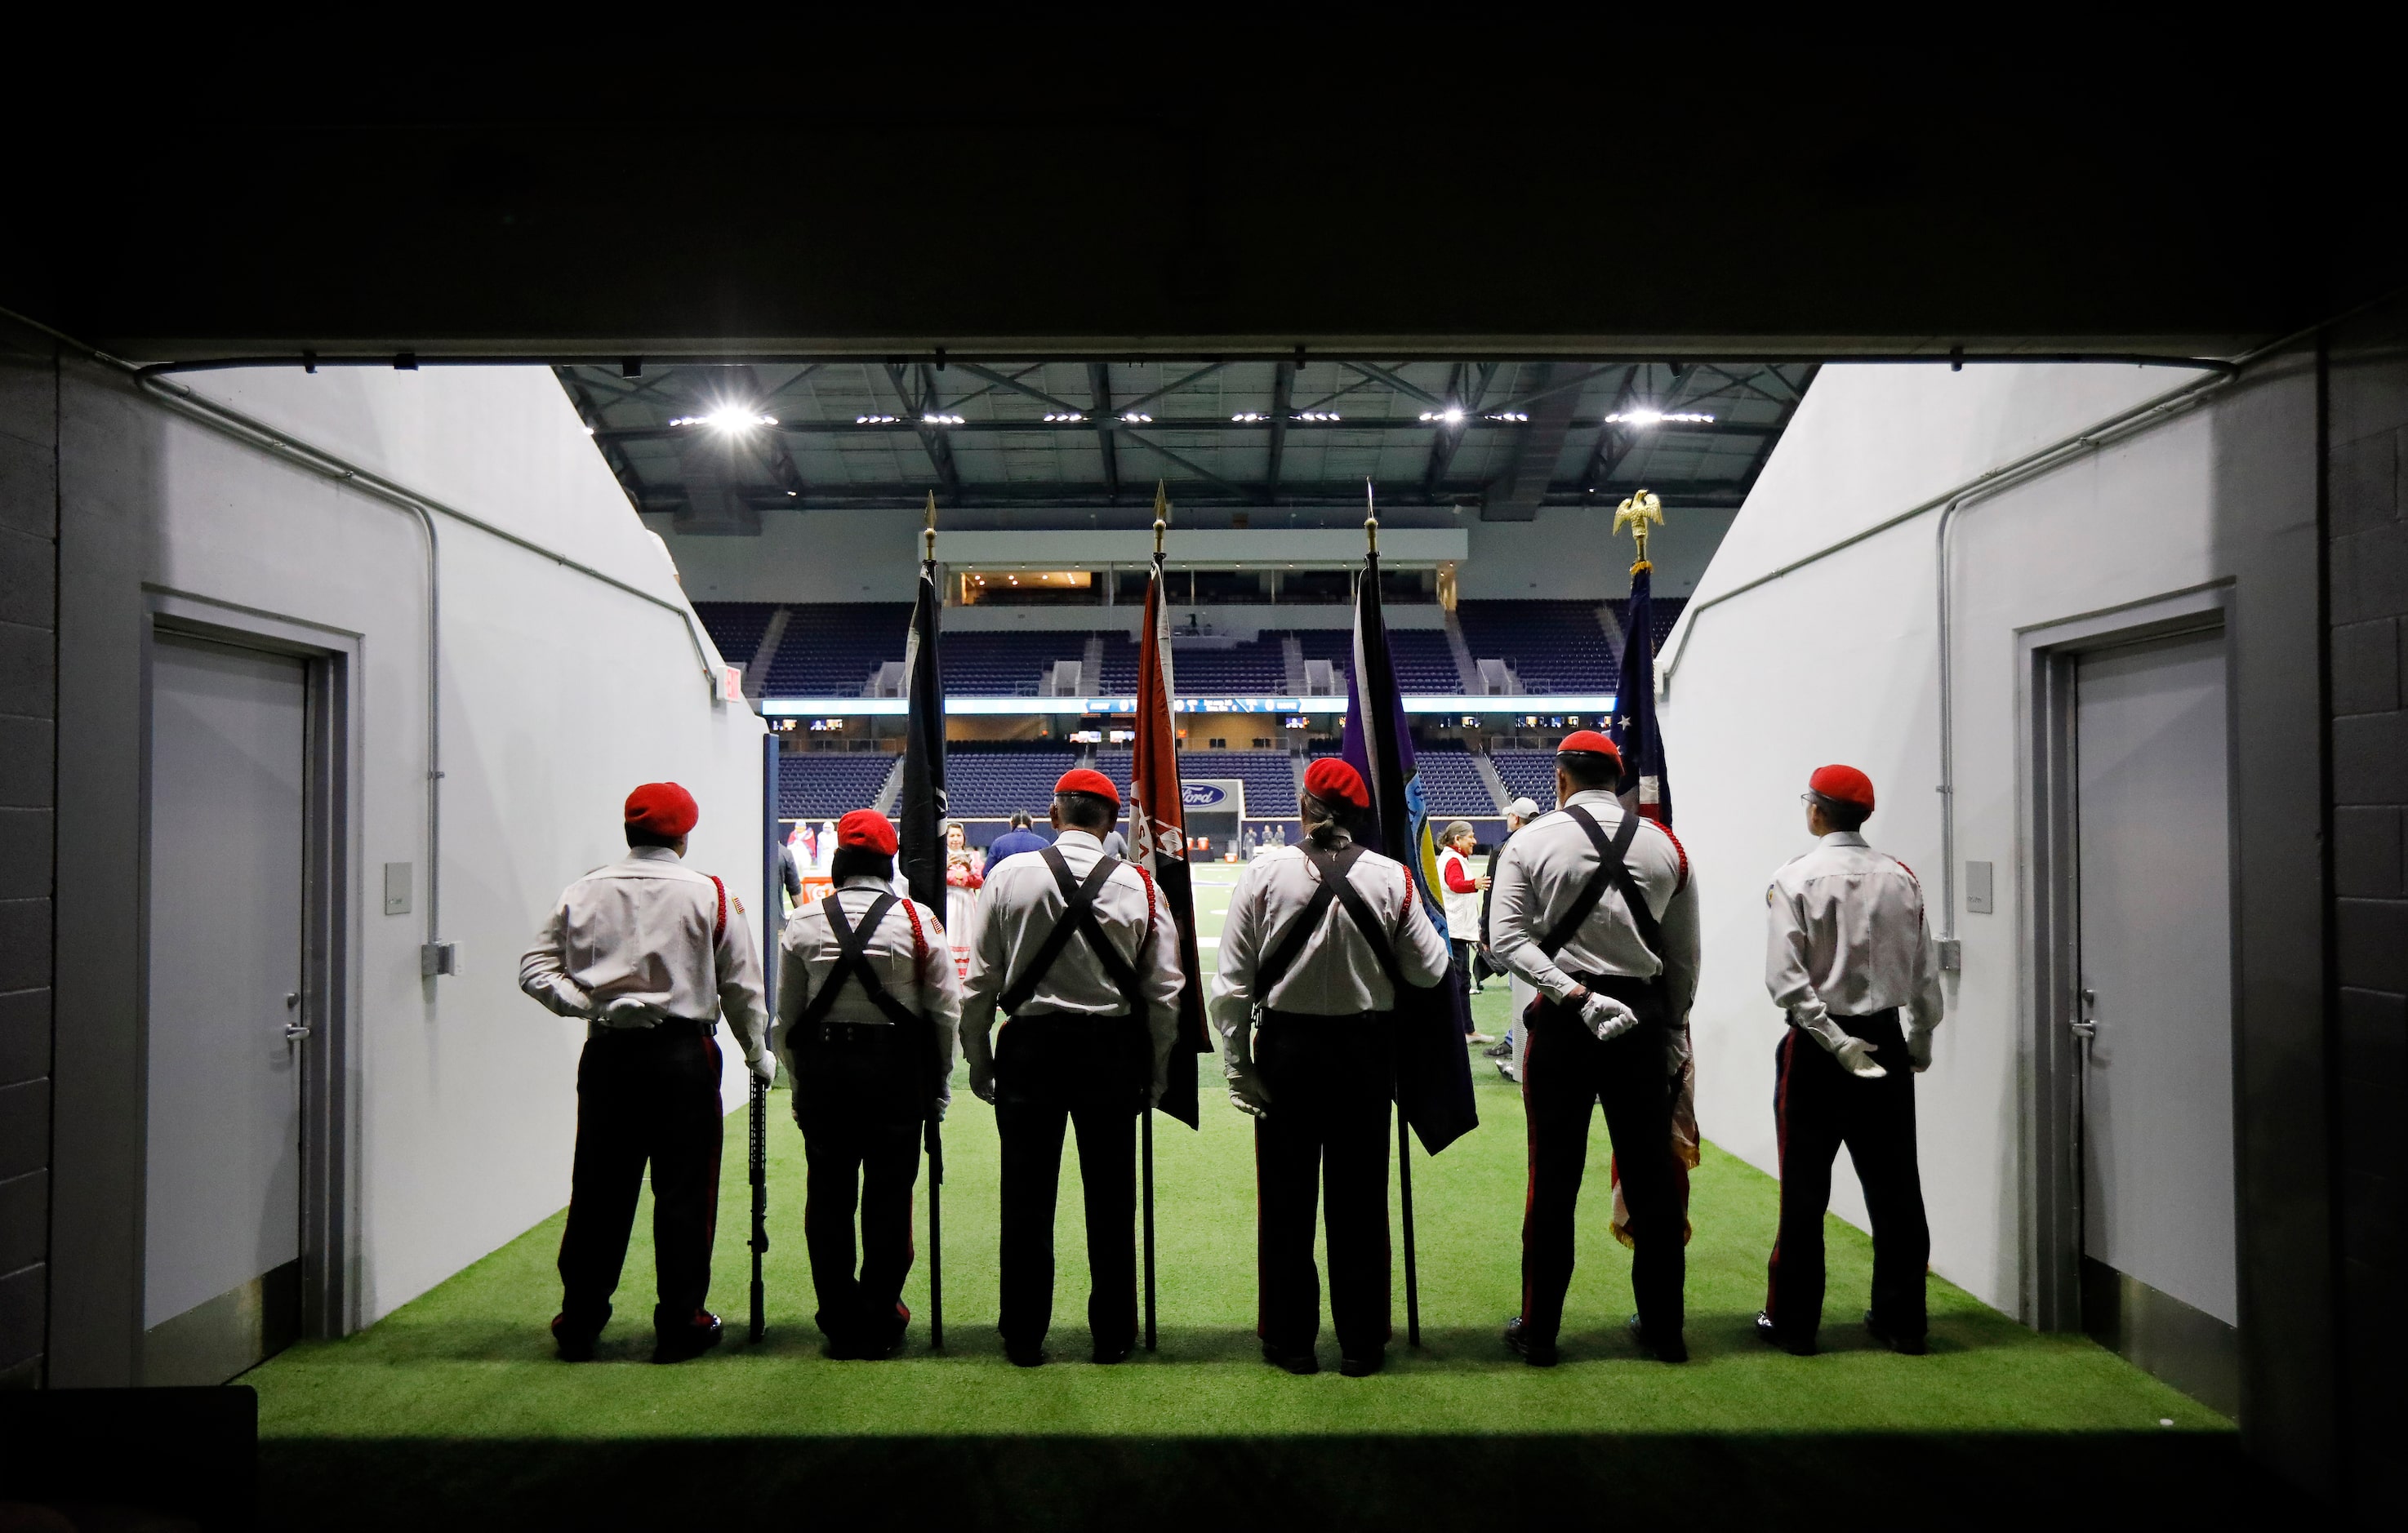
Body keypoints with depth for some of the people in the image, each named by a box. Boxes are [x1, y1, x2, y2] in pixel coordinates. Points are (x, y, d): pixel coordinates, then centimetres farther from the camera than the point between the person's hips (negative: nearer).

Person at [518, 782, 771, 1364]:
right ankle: (680, 1326, 10)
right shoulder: (711, 896, -1)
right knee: (684, 1190, 5)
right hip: (684, 1053, -3)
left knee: (598, 1188, 10)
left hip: (607, 1052, 3)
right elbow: (741, 987, 3)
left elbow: (536, 969, 3)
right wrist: (758, 1055, 15)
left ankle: (578, 1322, 19)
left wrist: (585, 1000, -4)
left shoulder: (583, 892, 6)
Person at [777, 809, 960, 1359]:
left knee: (828, 1194, 10)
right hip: (896, 1067, -2)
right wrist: (938, 1083, 9)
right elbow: (946, 1008, -1)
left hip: (821, 1067, 2)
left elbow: (787, 1014, 7)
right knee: (888, 1195, 6)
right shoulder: (917, 920, -3)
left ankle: (840, 1322, 15)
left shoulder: (803, 923, 2)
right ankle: (878, 1323, 11)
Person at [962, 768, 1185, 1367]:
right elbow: (1163, 990, 0)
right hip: (1111, 1047, 1)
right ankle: (1112, 1335, 17)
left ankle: (1024, 1338, 14)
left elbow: (980, 980, -1)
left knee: (1027, 1194, 7)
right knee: (1111, 1195, 9)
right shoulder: (1139, 885, -2)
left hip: (1030, 1045, 0)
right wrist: (1156, 1071, 10)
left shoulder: (1010, 875, -4)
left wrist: (979, 1058, 9)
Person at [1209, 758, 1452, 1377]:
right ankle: (1362, 1343, 18)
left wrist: (1238, 1062, 1)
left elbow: (1233, 980, -8)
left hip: (1286, 1047, -1)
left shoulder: (1265, 872, -9)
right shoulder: (1390, 878, -8)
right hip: (1364, 1047, 1)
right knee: (1359, 1196, 10)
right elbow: (1429, 968, -2)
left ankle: (1290, 1340, 18)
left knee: (1286, 1195, 10)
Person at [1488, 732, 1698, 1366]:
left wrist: (1576, 996, -13)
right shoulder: (1666, 848, 4)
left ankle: (1538, 1331, 13)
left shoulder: (1531, 842, -3)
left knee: (1554, 1177, 4)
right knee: (1651, 1174, 11)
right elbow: (1684, 956, 8)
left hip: (1562, 1023, -2)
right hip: (1644, 1016, 2)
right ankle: (1662, 1327, 21)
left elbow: (1508, 938, -11)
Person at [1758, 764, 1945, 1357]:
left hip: (1816, 1046, -4)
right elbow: (1925, 972, 6)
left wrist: (1834, 1040, -12)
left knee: (1804, 1187, 4)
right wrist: (1921, 1040, 17)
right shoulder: (1900, 877, 2)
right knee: (1894, 1185, 10)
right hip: (1886, 1039, 4)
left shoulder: (1795, 879, -9)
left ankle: (1793, 1320, 11)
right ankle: (1900, 1320, 17)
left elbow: (1785, 978, -17)